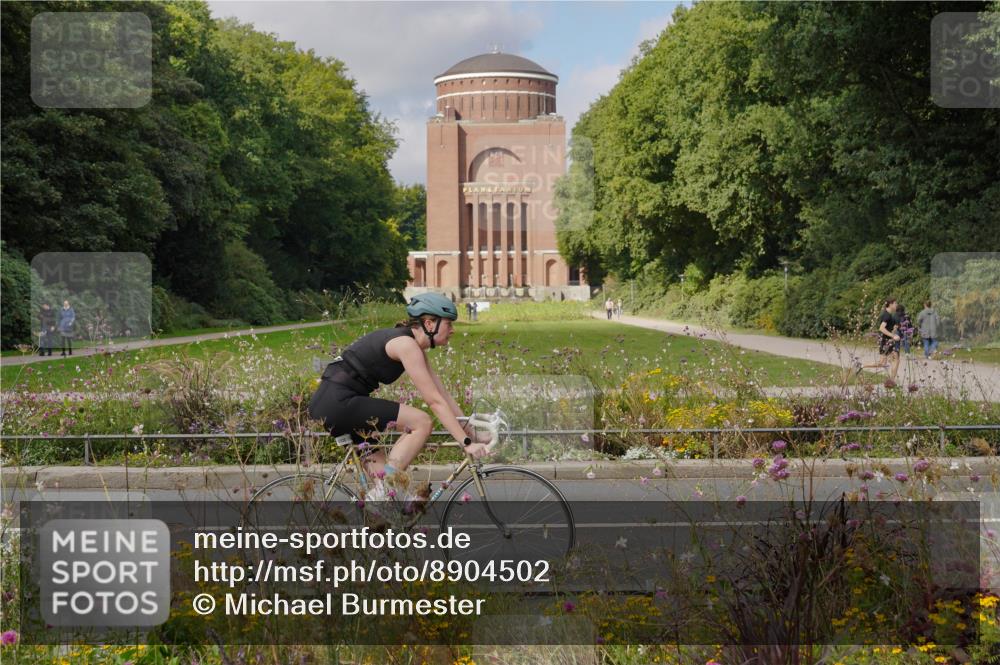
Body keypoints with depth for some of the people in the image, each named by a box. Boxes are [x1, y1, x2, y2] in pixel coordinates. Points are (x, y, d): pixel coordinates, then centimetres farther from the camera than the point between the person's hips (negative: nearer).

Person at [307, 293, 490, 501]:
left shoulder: (416, 347, 14)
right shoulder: (406, 344, -15)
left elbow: (443, 394, 16)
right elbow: (435, 401, -18)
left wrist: (473, 432, 12)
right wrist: (466, 443, -18)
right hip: (338, 401, -10)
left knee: (383, 470, 14)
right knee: (422, 423, -13)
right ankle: (379, 495, -13)